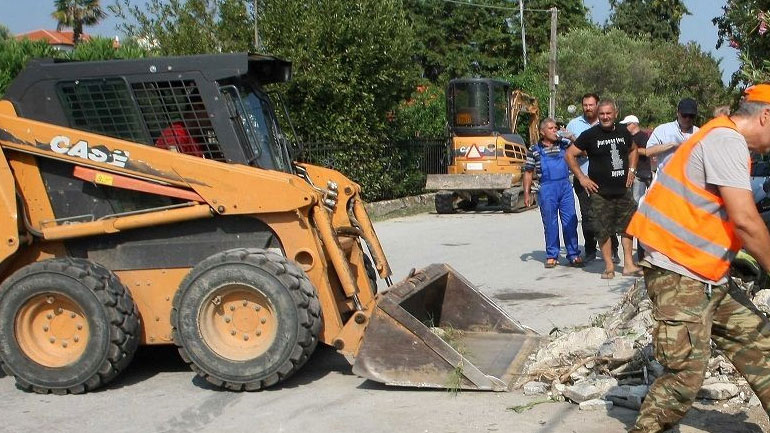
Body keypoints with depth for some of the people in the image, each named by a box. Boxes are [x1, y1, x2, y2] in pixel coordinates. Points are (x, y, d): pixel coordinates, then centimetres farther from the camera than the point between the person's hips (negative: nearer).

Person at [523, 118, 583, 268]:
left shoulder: (564, 144, 10)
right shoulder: (535, 150, 5)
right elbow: (528, 172, 7)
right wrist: (526, 194, 2)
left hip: (565, 186, 2)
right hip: (547, 189, -1)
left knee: (570, 222, 1)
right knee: (550, 223, 4)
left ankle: (574, 255, 8)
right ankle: (552, 256, 14)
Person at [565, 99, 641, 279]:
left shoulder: (623, 132, 8)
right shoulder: (590, 135, -6)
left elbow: (633, 149, 28)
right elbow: (570, 154, -4)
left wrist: (631, 170, 15)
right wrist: (581, 177, -8)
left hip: (623, 189, 4)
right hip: (600, 192, -4)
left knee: (627, 226, 6)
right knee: (603, 230, -1)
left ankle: (628, 264, 14)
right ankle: (609, 266, 9)